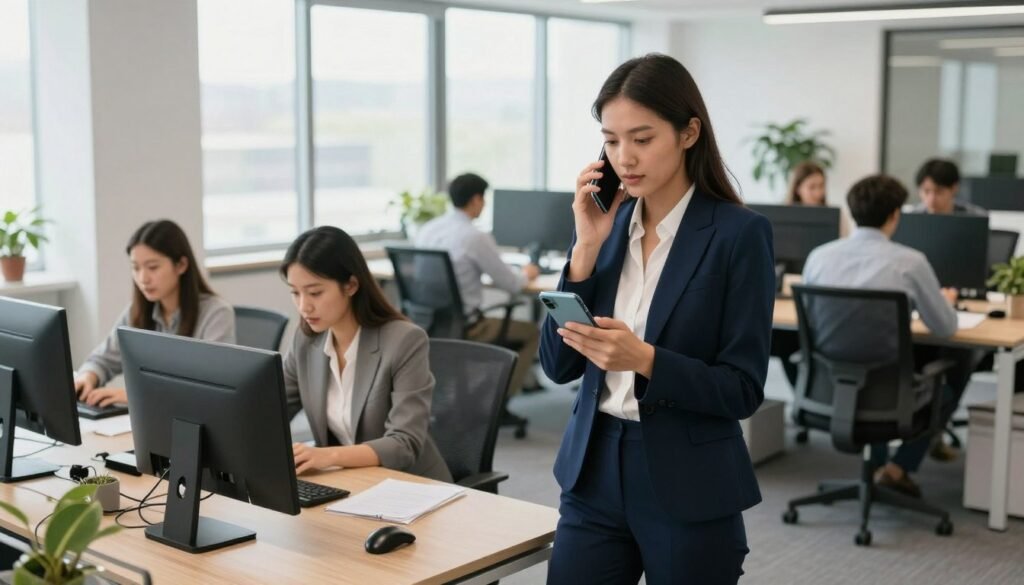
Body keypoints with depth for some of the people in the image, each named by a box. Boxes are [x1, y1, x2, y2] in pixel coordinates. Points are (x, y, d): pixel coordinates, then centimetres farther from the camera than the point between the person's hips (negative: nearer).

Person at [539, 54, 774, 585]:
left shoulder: (738, 233, -11)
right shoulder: (606, 223, 3)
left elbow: (742, 390, -12)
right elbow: (558, 365, 0)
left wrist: (644, 359, -27)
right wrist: (587, 248, -9)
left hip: (689, 489, -4)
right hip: (595, 473, 4)